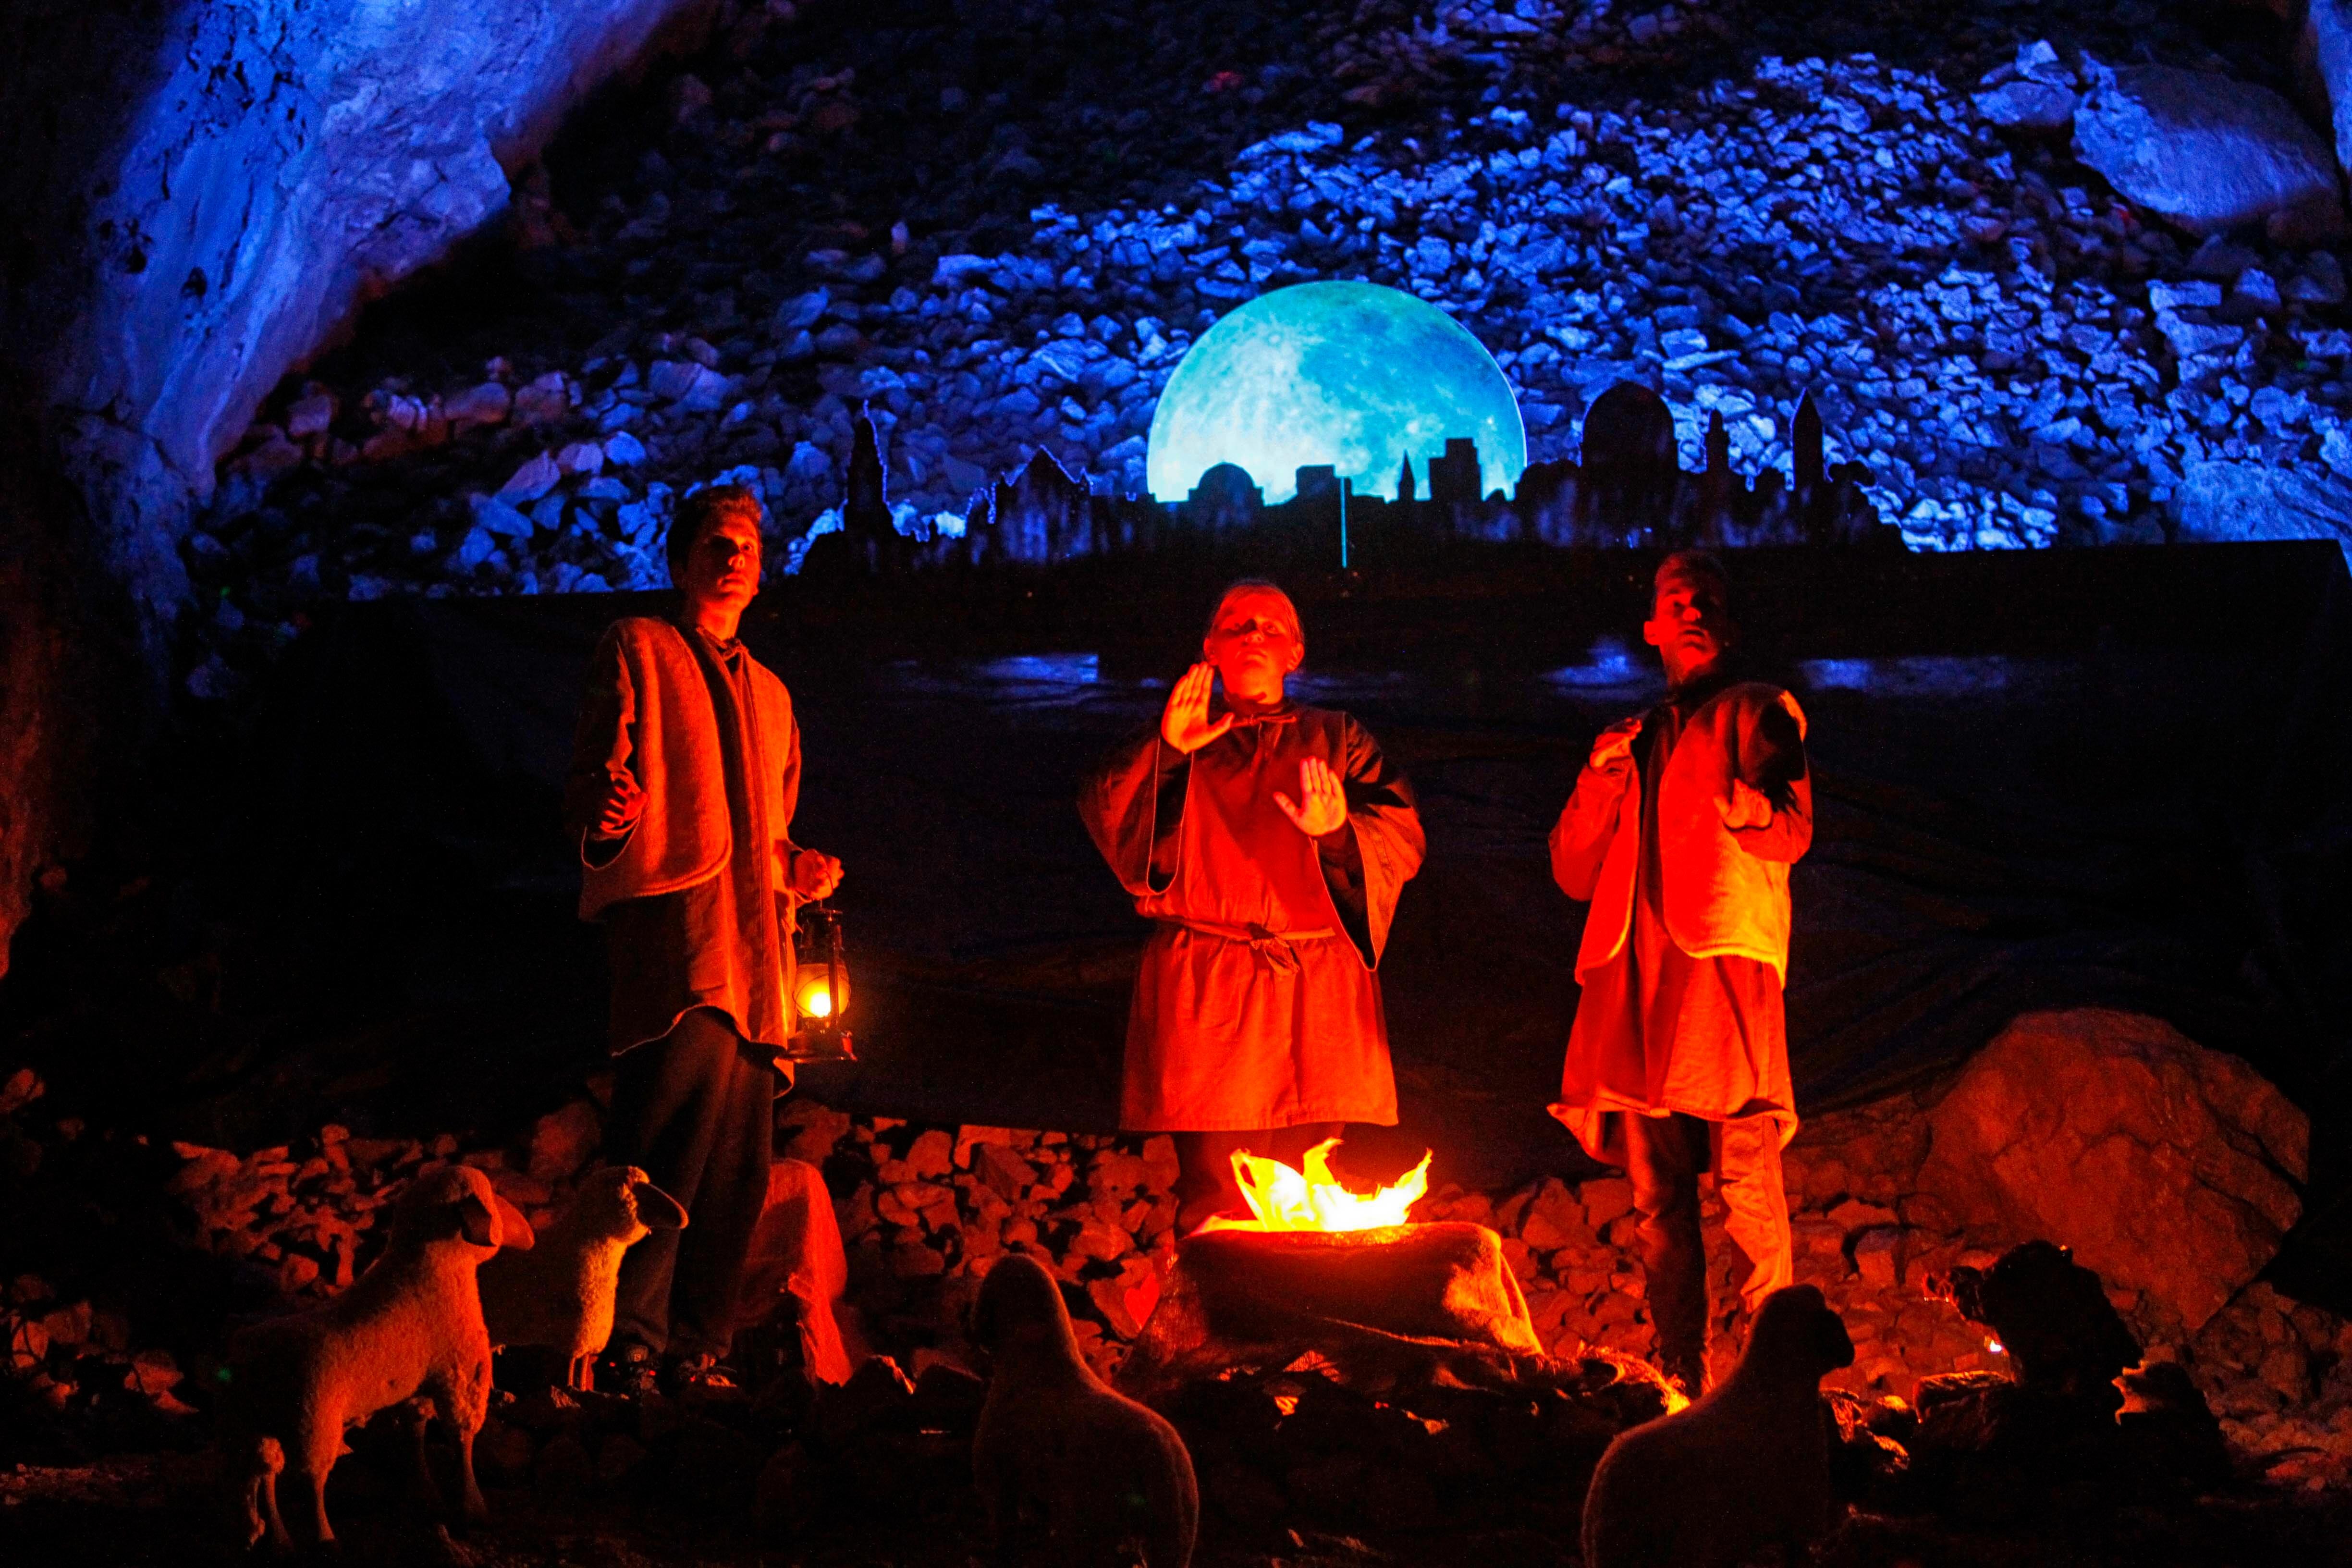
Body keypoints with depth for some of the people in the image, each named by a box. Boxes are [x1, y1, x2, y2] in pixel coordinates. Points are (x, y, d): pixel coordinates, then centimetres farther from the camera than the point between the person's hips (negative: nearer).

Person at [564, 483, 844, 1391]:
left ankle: (696, 1358, 11)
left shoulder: (769, 693, 29)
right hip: (671, 917, -7)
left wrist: (800, 869, 13)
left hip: (751, 949, 7)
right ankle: (629, 1346, -24)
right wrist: (606, 814, -20)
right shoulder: (638, 650, 9)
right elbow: (589, 787, 1)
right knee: (692, 1074, -27)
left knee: (738, 1173, 2)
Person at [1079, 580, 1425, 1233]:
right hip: (1206, 992, -1)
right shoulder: (1175, 751, 16)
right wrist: (1164, 751, -15)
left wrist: (1340, 831, -16)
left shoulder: (1337, 740, 17)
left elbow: (1403, 840, 5)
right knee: (1217, 1194, -9)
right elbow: (1104, 815, -1)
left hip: (1316, 992, 1)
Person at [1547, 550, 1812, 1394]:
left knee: (1748, 1182, -13)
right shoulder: (1637, 740, 26)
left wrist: (1733, 796, -25)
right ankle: (1682, 1379, 11)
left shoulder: (1757, 714, 10)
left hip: (1725, 963, -5)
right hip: (1637, 974, 5)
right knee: (1658, 1198, 5)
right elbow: (1574, 874, 21)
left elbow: (1791, 833, -6)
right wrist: (1599, 783, 5)